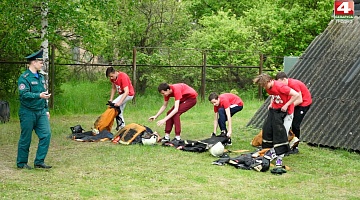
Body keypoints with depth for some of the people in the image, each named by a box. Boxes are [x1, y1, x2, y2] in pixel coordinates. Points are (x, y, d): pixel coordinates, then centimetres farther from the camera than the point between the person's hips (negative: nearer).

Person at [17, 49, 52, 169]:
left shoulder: (41, 77, 14)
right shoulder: (24, 78, -11)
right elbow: (24, 94, -22)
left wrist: (46, 109, 21)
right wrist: (39, 96, -32)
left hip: (41, 112, 7)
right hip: (28, 113, -7)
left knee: (46, 134, -3)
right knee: (25, 138, 1)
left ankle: (39, 161, 4)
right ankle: (21, 163, 13)